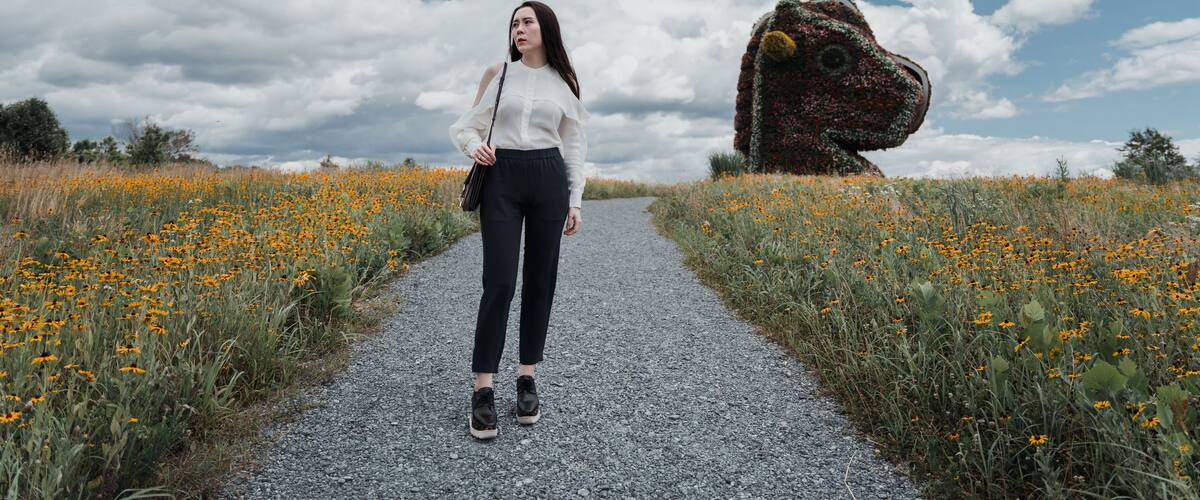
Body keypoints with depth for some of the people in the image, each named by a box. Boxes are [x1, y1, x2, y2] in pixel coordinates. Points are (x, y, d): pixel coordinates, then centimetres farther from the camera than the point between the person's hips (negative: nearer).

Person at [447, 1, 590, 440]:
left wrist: (576, 199, 7)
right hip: (501, 179, -2)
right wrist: (474, 146, -13)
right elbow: (467, 124, 11)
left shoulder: (565, 81, 10)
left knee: (540, 280, 3)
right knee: (499, 283, -11)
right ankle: (482, 390, -6)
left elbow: (574, 145, 12)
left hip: (549, 180, 2)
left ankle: (527, 379, 15)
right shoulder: (497, 73, 7)